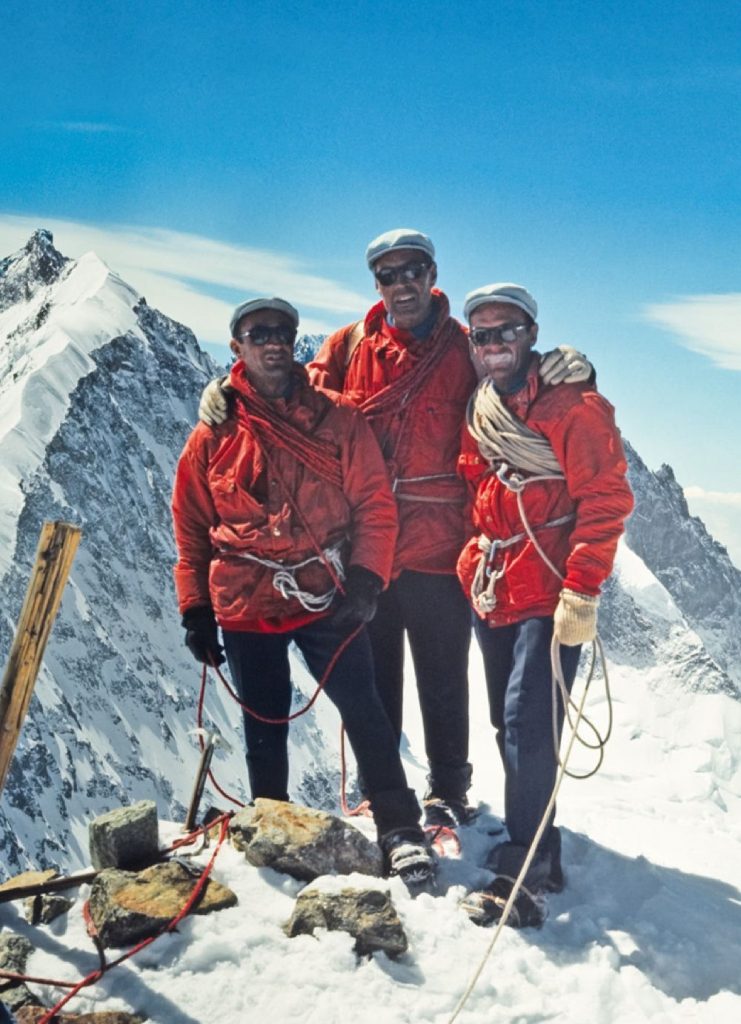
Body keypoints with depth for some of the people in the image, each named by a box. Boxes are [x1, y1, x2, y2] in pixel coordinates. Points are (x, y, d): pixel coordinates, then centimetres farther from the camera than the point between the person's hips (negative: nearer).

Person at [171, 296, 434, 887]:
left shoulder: (337, 422, 2)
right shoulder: (214, 434, 6)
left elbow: (375, 506, 0)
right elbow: (191, 528, 10)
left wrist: (365, 580, -12)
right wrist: (195, 610, 7)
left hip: (327, 600, -1)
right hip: (245, 607, 2)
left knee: (364, 712, -6)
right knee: (265, 729, 11)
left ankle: (400, 830, 5)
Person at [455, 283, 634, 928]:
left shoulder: (572, 405, -9)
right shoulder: (479, 413, 13)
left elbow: (605, 500, -14)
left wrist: (581, 594, -20)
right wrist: (474, 566, 17)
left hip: (550, 599, -7)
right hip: (492, 594, 8)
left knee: (527, 725, -13)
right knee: (511, 727, 13)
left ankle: (523, 874, -5)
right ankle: (540, 848, 27)